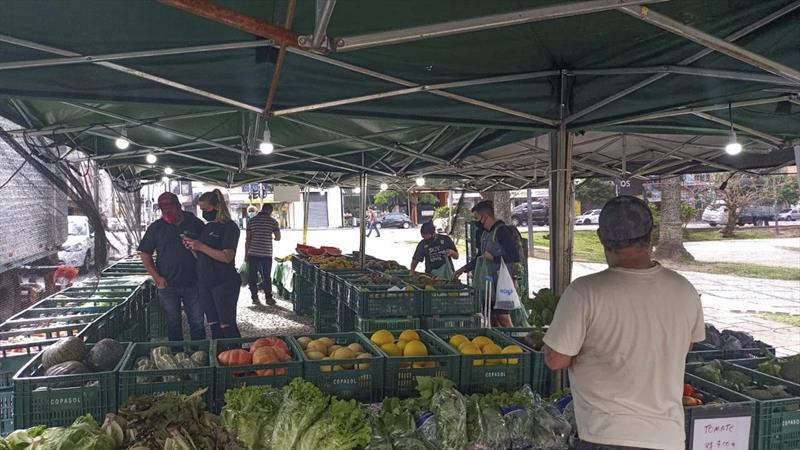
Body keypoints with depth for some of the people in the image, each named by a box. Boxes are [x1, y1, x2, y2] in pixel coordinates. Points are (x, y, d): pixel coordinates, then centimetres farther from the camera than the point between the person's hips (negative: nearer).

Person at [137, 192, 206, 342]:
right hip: (167, 285, 1)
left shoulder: (196, 224, -1)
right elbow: (144, 254, 6)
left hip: (193, 283, -1)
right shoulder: (156, 227, 2)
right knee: (173, 324, 11)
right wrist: (156, 277, -3)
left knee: (198, 324, 5)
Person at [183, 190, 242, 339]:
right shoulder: (206, 227, 14)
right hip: (205, 283, 7)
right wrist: (192, 247, 1)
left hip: (224, 283, -7)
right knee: (214, 327, 10)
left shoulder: (229, 226, -8)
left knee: (227, 326, -6)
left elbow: (227, 257, -18)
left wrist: (200, 246, -19)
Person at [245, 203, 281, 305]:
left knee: (253, 276, 8)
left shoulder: (252, 220, 4)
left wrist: (246, 254, 6)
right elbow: (278, 238, -1)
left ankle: (254, 297, 9)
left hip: (253, 253, 1)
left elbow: (248, 239, 1)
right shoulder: (273, 221, -1)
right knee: (267, 277, 8)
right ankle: (268, 298, 11)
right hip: (267, 254, -1)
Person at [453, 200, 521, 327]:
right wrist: (463, 269, 21)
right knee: (492, 319, 11)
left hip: (500, 284, -9)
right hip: (486, 285, 9)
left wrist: (493, 258, -14)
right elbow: (479, 257, 28)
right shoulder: (485, 234, 15)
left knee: (503, 319, -7)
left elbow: (515, 257, -19)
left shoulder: (502, 231, -13)